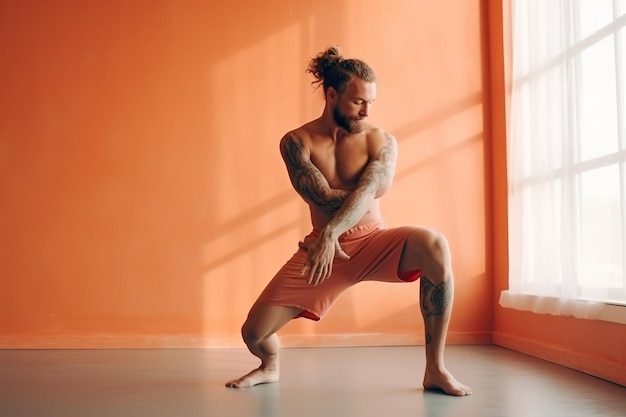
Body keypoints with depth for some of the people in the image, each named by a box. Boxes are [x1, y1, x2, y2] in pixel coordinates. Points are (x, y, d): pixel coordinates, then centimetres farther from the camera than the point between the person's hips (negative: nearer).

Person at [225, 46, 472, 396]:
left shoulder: (381, 141, -5)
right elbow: (322, 197, -18)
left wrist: (331, 234, -36)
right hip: (323, 246, 1)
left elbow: (364, 194, -22)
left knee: (435, 246, -33)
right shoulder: (297, 142, -5)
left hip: (372, 242, 0)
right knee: (253, 333, -8)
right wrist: (366, 192, -10)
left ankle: (435, 369, -20)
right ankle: (271, 367, 34)